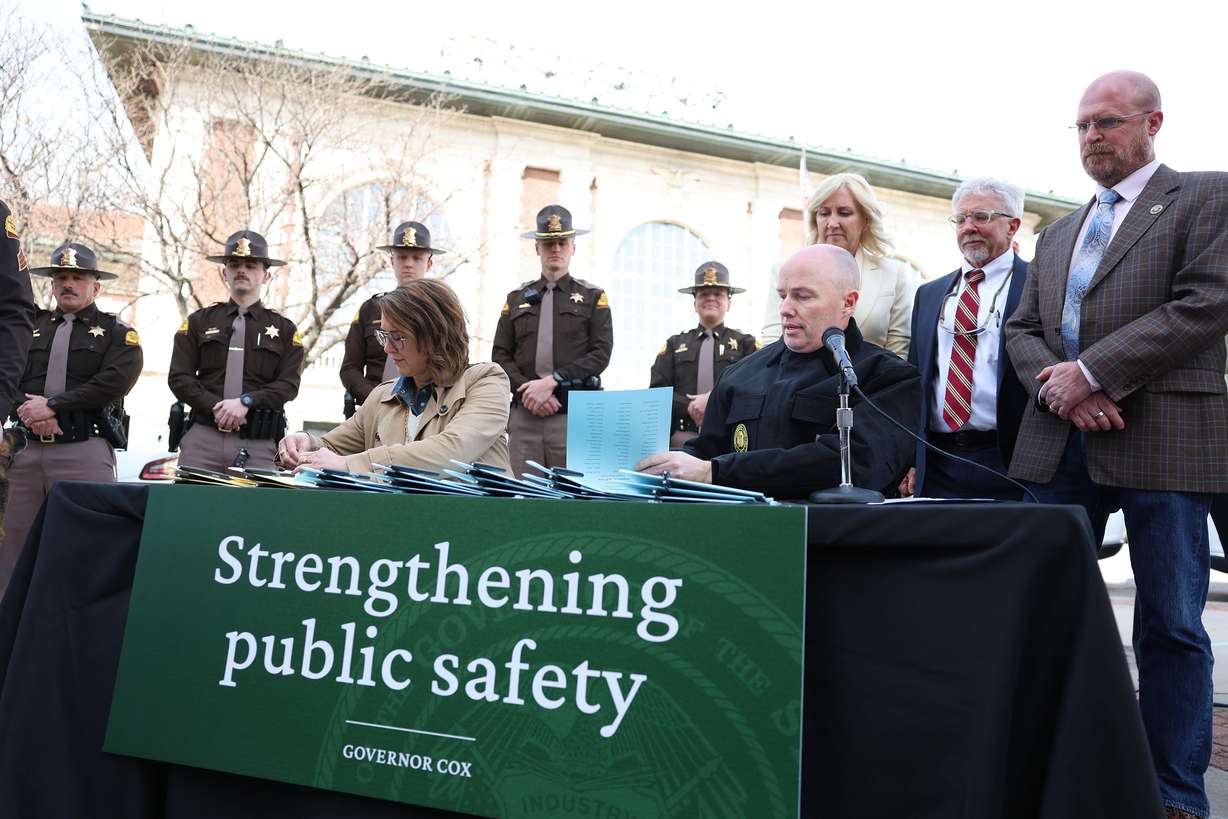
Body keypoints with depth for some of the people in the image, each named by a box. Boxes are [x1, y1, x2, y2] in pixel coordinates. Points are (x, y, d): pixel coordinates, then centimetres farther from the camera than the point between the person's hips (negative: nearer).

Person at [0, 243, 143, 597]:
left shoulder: (117, 333, 7)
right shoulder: (30, 326, 19)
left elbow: (114, 382, -9)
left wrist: (52, 405, -12)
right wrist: (29, 408, -10)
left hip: (84, 451, -4)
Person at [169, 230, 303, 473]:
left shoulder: (284, 329, 11)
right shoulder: (198, 321, 14)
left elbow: (288, 385, 0)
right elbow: (179, 378, 6)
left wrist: (245, 402, -14)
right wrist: (216, 408, -9)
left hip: (258, 444, -1)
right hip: (203, 437, 1)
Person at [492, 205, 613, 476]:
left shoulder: (593, 297, 9)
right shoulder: (517, 298, 16)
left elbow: (601, 354, -3)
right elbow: (500, 356, 9)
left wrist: (551, 382, -12)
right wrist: (528, 390, -8)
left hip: (573, 416, -2)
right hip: (524, 415, 2)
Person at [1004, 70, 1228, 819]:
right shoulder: (1057, 234, 21)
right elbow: (1022, 331, 14)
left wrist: (1091, 371, -14)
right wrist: (1061, 386, -6)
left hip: (1161, 440, -5)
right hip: (1061, 445, 5)